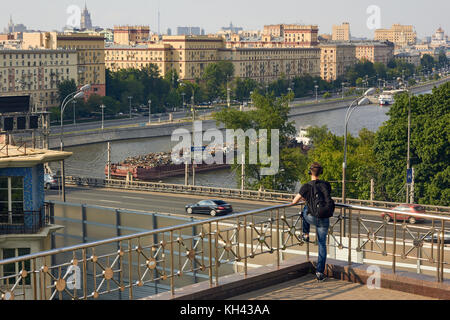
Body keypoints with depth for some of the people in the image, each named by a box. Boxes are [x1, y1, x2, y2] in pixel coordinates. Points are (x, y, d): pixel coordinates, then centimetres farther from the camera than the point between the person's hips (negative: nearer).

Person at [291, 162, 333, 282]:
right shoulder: (327, 185, -1)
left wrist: (302, 199, 22)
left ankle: (306, 235, 36)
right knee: (322, 244, 11)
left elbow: (294, 202, -2)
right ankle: (320, 272, 7)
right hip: (324, 220, 2)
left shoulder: (307, 187, -11)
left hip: (312, 218, -2)